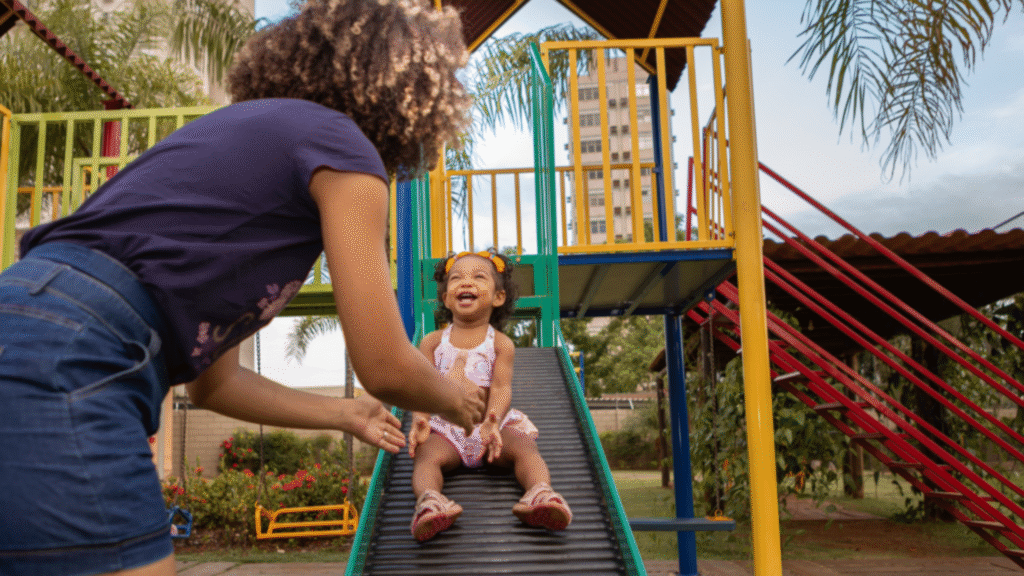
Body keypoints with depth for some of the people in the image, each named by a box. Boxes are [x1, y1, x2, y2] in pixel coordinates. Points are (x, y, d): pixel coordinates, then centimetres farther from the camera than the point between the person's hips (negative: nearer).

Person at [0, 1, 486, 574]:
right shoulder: (342, 145, -2)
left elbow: (216, 381, 25)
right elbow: (386, 368, -3)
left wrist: (345, 413, 35)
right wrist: (456, 399, 20)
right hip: (63, 368, -10)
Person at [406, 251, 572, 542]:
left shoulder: (501, 343, 4)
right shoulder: (432, 342, 10)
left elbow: (501, 389, -8)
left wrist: (491, 422, -30)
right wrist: (420, 421, -21)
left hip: (494, 427, 0)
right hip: (445, 429, 1)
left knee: (525, 447, -27)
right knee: (426, 455, -29)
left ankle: (540, 492, -47)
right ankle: (428, 499, -52)